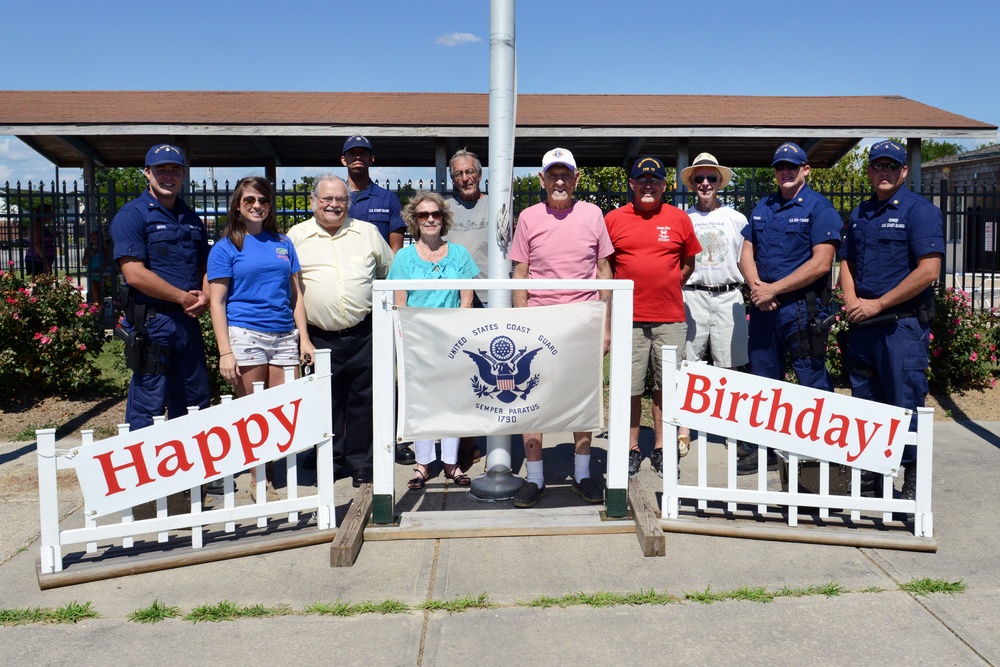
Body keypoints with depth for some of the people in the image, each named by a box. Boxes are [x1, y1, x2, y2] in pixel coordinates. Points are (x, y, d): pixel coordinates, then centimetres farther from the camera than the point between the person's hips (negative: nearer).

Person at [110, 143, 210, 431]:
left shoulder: (192, 219, 16)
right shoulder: (132, 215, -6)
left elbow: (205, 267, 22)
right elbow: (134, 274, -15)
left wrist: (205, 296, 1)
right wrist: (183, 297, -11)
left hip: (188, 320, 7)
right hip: (150, 321, -7)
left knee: (194, 402, 13)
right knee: (148, 406, -1)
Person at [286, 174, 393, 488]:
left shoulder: (368, 233, 9)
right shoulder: (297, 236, 6)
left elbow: (391, 274, 18)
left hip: (362, 333, 1)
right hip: (319, 337, 0)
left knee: (362, 399, 6)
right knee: (325, 402, 8)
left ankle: (361, 462, 19)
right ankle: (329, 463, 23)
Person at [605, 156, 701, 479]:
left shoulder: (679, 218, 7)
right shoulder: (613, 219, 4)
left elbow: (688, 263, 16)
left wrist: (666, 286, 7)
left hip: (670, 318, 1)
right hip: (629, 318, -1)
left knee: (665, 387, 7)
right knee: (630, 388, 3)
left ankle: (661, 451, 19)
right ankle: (631, 450, 16)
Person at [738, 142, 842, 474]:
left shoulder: (819, 207, -5)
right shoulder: (762, 207, 15)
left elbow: (820, 263, -14)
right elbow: (747, 252, 13)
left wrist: (774, 289, -14)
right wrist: (756, 285, -7)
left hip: (803, 306, -6)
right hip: (764, 306, 7)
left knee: (812, 382, -1)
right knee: (762, 378, 13)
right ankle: (761, 450, 25)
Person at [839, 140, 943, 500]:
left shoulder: (920, 210, -6)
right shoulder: (860, 214, 15)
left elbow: (928, 271, -15)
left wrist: (877, 304, -14)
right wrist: (851, 301, 1)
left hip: (903, 324, -7)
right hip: (862, 324, 7)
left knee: (906, 403, -2)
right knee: (865, 402, 13)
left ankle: (913, 483, 10)